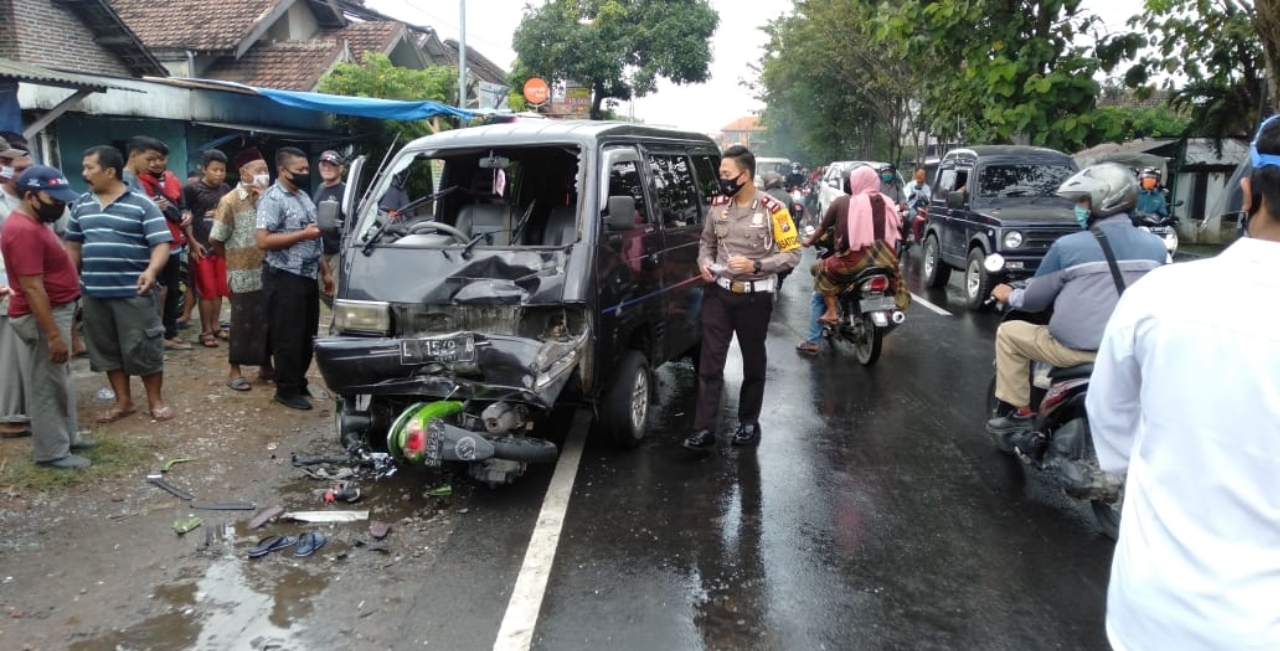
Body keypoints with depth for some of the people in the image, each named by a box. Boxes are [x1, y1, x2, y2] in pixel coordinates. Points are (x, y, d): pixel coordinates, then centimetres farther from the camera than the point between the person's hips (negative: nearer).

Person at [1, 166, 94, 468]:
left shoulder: (33, 223, 9)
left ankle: (67, 437, 29)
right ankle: (52, 451, 9)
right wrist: (53, 335, -25)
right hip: (42, 316, -10)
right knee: (48, 385, 0)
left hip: (56, 310, 10)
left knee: (61, 381, 18)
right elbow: (32, 288, -26)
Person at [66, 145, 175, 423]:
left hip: (132, 292, -6)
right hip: (93, 293, 6)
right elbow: (74, 245, 19)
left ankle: (156, 400, 14)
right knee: (107, 349, 12)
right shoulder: (81, 205, 11)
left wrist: (152, 269, -29)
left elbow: (161, 243, -11)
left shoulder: (142, 204, -6)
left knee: (143, 347, 0)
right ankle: (123, 401, 24)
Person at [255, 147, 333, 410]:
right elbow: (263, 241, -21)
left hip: (308, 277, 9)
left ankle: (299, 382, 27)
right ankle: (287, 390, 8)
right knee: (288, 337, -2)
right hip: (285, 279, -9)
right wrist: (304, 234, -21)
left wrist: (324, 272, 18)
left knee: (307, 335, 15)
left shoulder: (304, 196, 15)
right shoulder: (272, 199, -12)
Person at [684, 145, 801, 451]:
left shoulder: (772, 210, -13)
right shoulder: (718, 205, 2)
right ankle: (704, 429, 3)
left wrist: (755, 266, -22)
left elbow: (792, 253, -10)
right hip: (718, 293, 3)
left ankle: (748, 423, 29)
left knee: (753, 363, 13)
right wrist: (704, 262, -5)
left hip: (755, 297, -3)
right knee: (710, 363, -1)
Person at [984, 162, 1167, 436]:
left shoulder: (1068, 246, -11)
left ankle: (1021, 412, 15)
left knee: (1008, 333, 14)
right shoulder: (1155, 246, 2)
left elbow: (1035, 299, 0)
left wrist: (1010, 296, 21)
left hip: (1077, 349, -5)